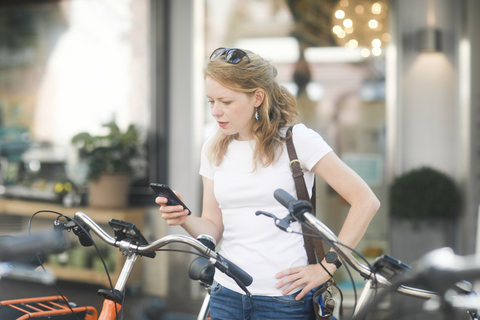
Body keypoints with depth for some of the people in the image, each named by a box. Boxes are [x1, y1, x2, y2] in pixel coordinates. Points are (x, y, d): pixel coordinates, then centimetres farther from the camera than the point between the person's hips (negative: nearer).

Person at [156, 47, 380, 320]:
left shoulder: (296, 139, -9)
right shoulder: (213, 150, 8)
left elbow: (366, 201, -11)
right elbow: (213, 228, 8)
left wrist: (327, 267, -11)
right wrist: (185, 218, -13)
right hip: (226, 297, 5)